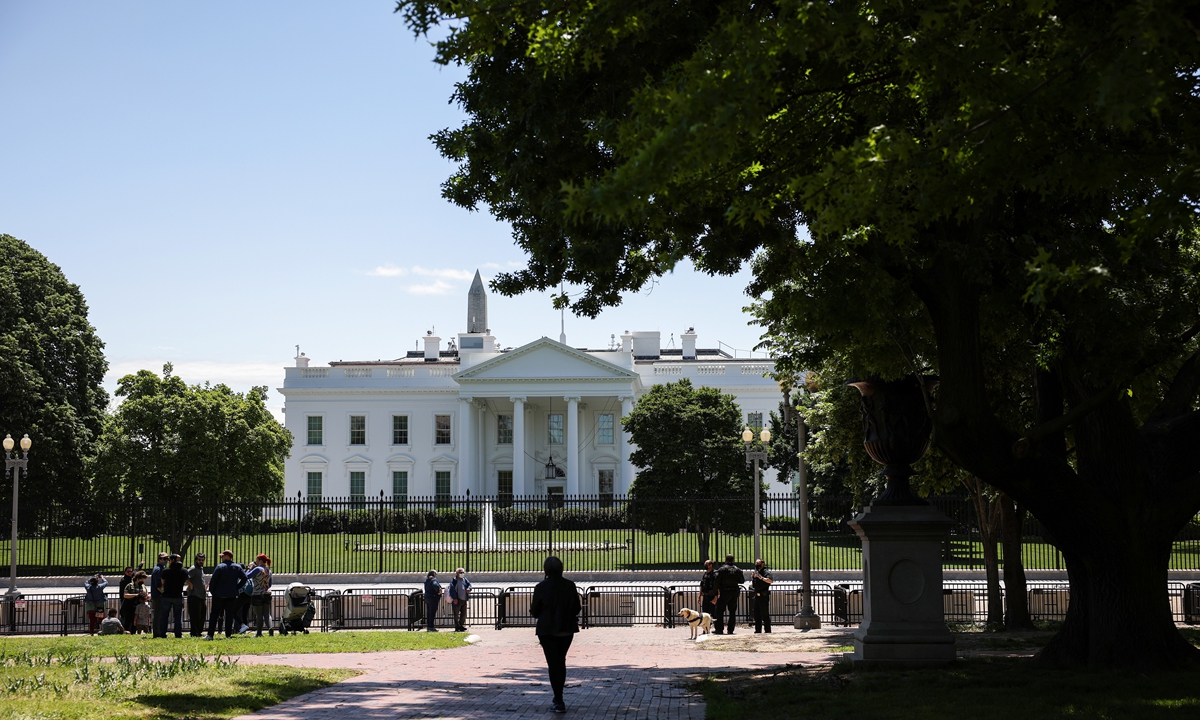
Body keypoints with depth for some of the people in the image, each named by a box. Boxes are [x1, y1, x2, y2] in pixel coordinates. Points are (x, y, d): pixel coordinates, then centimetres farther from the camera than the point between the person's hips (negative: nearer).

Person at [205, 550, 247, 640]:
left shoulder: (219, 567, -8)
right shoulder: (237, 567, 4)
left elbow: (213, 580, -11)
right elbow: (244, 578, 0)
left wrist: (212, 591, 2)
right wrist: (237, 588, 7)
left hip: (219, 594, -3)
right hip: (232, 595, 3)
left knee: (214, 614, 4)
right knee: (229, 614, 7)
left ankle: (210, 634, 0)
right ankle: (228, 634, 3)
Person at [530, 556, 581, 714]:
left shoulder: (541, 587, -13)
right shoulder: (570, 586, -5)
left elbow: (535, 612, -7)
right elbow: (577, 608, 1)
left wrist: (532, 609, 15)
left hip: (547, 631, -3)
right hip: (567, 630, 3)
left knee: (553, 664, 2)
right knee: (561, 661, 19)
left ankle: (559, 702, -2)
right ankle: (558, 698, 26)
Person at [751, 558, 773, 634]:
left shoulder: (766, 572, -7)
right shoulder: (755, 573, 18)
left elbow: (770, 580, -23)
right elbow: (753, 585, 26)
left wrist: (762, 578, -28)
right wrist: (752, 578, 9)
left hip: (764, 596, -8)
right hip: (757, 595, 8)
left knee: (765, 614, -7)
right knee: (757, 614, 11)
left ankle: (768, 630, -4)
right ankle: (758, 630, 17)